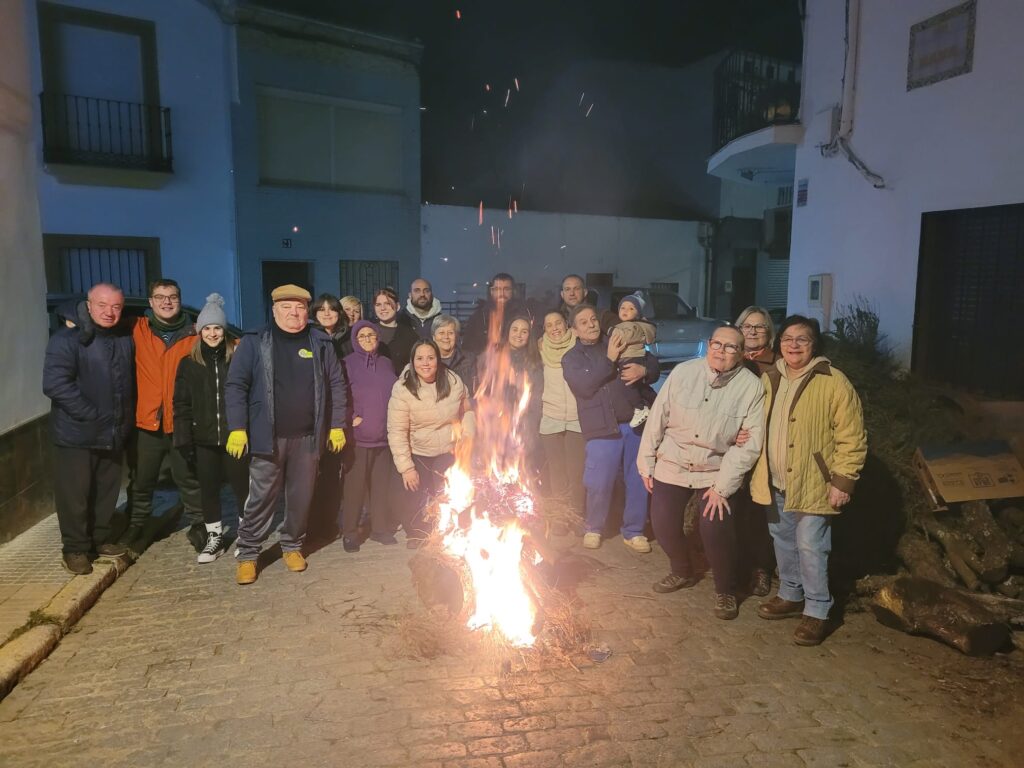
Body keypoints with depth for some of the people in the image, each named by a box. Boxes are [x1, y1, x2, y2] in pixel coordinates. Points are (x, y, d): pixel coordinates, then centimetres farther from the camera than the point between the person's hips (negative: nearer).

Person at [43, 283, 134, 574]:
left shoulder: (126, 340, 8)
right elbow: (55, 384, -20)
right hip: (76, 434, -5)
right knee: (74, 494, 3)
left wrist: (126, 421, 7)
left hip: (114, 434, 6)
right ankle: (74, 549, 17)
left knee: (106, 492, 15)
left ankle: (99, 539, 30)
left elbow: (131, 382, 18)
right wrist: (92, 415, -20)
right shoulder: (67, 339, -11)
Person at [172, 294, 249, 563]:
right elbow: (181, 404, 4)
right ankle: (215, 537, 25)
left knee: (241, 486, 6)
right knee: (208, 489, 11)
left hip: (234, 436, -2)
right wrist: (184, 439, -3)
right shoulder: (189, 364, 4)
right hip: (204, 439, 2)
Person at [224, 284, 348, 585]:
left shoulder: (320, 343, 6)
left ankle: (292, 546, 29)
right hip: (268, 436, -2)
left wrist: (337, 426, 4)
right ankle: (247, 554, 17)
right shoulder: (254, 341, 0)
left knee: (301, 497, 11)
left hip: (308, 436, 2)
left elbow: (336, 385, 8)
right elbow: (235, 385, -2)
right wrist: (237, 428, -10)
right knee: (261, 498, 2)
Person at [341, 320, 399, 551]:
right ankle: (349, 533, 14)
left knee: (381, 486, 9)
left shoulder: (385, 363, 12)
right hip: (357, 436, -4)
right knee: (354, 487, 2)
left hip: (383, 436, 4)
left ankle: (380, 528, 23)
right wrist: (351, 418, -14)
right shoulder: (348, 363, -2)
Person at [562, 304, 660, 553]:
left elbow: (653, 363, 13)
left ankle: (633, 531, 24)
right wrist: (609, 360, -15)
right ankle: (593, 529, 25)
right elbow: (584, 386, -13)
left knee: (639, 481, 7)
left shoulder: (620, 343, 11)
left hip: (635, 422, 2)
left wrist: (644, 370, -10)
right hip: (602, 429, -2)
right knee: (599, 485, 1)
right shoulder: (571, 358, 5)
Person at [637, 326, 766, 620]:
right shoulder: (683, 372, -9)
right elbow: (658, 418, -3)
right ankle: (683, 572, 37)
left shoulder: (752, 387, -14)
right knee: (663, 524, 7)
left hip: (718, 470, -2)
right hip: (672, 464, 3)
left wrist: (723, 486, -17)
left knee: (715, 528, -16)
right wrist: (646, 462, 1)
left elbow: (751, 442, -14)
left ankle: (725, 590, 12)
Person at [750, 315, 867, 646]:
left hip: (812, 484, -6)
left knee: (810, 547, -3)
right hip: (776, 482, 6)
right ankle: (791, 595, 34)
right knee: (783, 541, 17)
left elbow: (852, 439, -12)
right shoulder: (769, 379, 8)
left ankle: (817, 611, 13)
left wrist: (843, 482, -15)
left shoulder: (834, 383, -12)